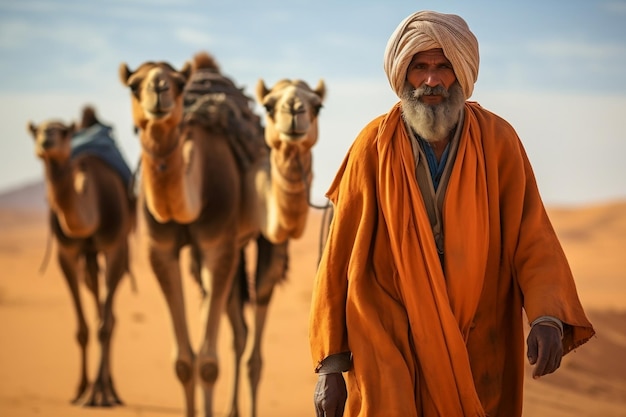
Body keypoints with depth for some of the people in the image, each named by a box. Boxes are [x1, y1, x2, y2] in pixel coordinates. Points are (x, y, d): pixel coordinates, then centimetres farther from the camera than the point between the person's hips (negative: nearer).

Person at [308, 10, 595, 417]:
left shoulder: (498, 141, -3)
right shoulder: (374, 146, -5)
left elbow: (533, 239, -5)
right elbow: (341, 256, -2)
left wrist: (549, 316, -24)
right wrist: (330, 364, -3)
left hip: (477, 354, 2)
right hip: (390, 352, -1)